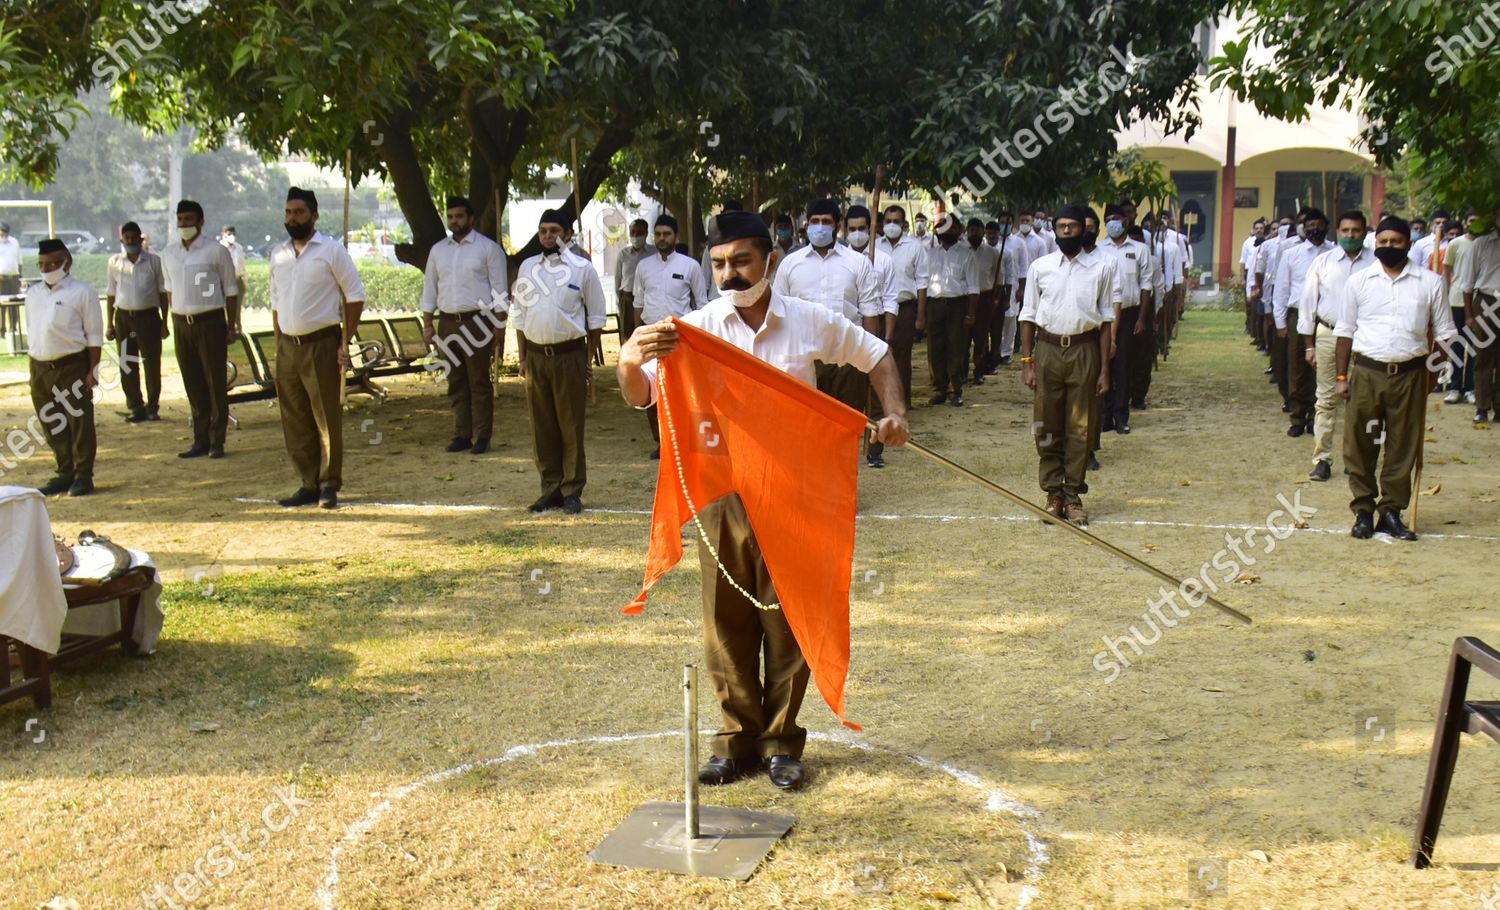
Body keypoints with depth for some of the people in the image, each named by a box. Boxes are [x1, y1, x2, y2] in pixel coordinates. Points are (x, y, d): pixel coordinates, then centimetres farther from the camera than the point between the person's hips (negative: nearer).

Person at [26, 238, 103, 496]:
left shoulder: (82, 293, -4)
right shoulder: (33, 293, 14)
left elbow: (94, 336, -6)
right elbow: (30, 331, 19)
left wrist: (92, 370, -10)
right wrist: (35, 367, 13)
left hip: (73, 366, -6)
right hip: (40, 368, 6)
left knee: (80, 424, 0)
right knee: (53, 426, 11)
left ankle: (83, 476, 8)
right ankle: (64, 474, 21)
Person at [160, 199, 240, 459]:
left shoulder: (216, 252, -4)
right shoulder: (169, 253, 10)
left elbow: (231, 290, -1)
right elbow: (170, 289, 20)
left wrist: (231, 327, -4)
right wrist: (175, 319, 13)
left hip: (210, 321, -5)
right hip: (182, 323, 5)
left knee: (216, 383, -2)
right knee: (193, 385, 9)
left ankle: (217, 440, 5)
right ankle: (200, 440, 16)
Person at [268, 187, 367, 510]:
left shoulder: (331, 250, -4)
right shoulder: (278, 254, 12)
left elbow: (356, 295, -3)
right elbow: (276, 302, 18)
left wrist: (346, 342, -8)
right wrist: (278, 344, 11)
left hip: (321, 344, -5)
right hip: (288, 346, 6)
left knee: (327, 418, -3)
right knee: (295, 421, 8)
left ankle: (330, 485, 5)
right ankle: (308, 484, 16)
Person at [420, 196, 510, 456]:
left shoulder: (488, 248, -1)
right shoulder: (438, 250, 13)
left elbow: (499, 289, -3)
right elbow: (429, 288, 15)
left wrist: (500, 327, -9)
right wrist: (427, 324, 9)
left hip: (478, 322, -5)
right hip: (448, 322, 5)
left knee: (479, 382, -2)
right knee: (455, 383, 7)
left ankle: (482, 437, 3)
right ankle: (462, 435, 14)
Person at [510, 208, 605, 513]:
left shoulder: (582, 268, 0)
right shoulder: (527, 268, 10)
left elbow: (596, 316, 4)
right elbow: (519, 315, 14)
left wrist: (586, 357, 2)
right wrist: (522, 358, 8)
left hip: (569, 354, -3)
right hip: (536, 355, 4)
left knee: (571, 425, 1)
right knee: (542, 425, 7)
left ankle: (572, 491, 10)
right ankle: (551, 490, 17)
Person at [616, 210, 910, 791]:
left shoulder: (811, 322, -2)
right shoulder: (697, 328, -3)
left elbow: (876, 357, 13)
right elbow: (640, 397, -9)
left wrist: (894, 413, -4)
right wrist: (630, 361, -32)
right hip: (722, 493, 1)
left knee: (789, 620, 7)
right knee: (727, 621, 7)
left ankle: (782, 742, 22)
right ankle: (738, 739, 23)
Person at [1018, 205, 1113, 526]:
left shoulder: (1099, 268, 3)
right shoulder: (1040, 267, 5)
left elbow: (1106, 320, 3)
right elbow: (1028, 317, 7)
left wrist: (1104, 369, -1)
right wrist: (1027, 361, 0)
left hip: (1083, 350, -1)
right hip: (1048, 348, 1)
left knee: (1079, 427, 3)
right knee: (1047, 427, 5)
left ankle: (1073, 495, 13)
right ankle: (1053, 493, 16)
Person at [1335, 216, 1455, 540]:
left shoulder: (1429, 283, 4)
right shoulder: (1359, 281, 6)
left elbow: (1443, 333, 9)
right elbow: (1346, 330, 9)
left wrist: (1435, 373, 1)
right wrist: (1341, 376, 5)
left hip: (1410, 373, 0)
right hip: (1367, 371, 0)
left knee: (1403, 447, 4)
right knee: (1360, 445, 1)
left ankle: (1391, 511, 15)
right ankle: (1363, 510, 12)